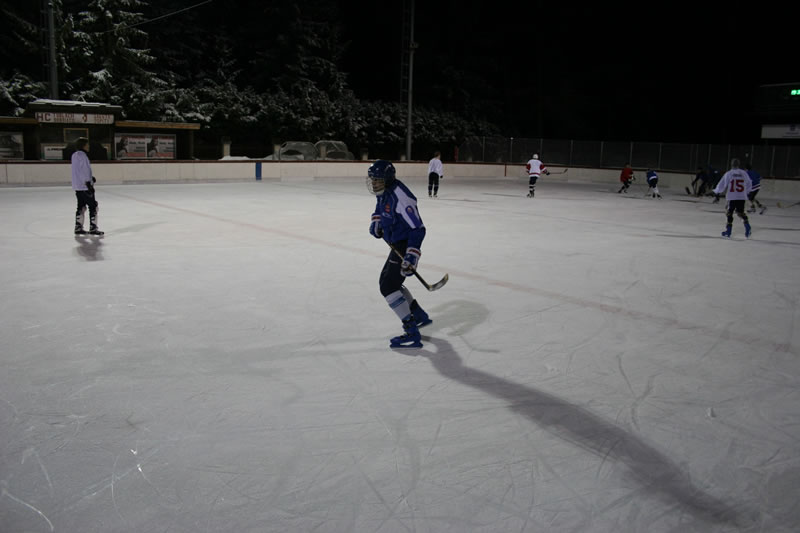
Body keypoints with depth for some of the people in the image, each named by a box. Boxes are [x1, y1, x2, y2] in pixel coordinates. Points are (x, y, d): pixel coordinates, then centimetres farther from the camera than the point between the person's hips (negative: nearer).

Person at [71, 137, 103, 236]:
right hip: (84, 186, -10)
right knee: (93, 206, -3)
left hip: (77, 187, 10)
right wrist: (88, 183, -21)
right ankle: (93, 228, -3)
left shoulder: (74, 155, 15)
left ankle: (78, 228, 17)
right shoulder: (82, 155, -15)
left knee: (81, 206, 15)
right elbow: (84, 171, -20)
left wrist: (90, 177, 18)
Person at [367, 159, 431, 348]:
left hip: (406, 247, -10)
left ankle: (412, 333, -13)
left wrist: (412, 256, -35)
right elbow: (380, 208, 26)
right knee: (390, 281, 21)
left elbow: (418, 229, -29)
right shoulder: (385, 191, 2)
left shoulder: (400, 197, -27)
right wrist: (375, 221, 6)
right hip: (398, 245, 10)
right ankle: (420, 315, 35)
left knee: (388, 286, -14)